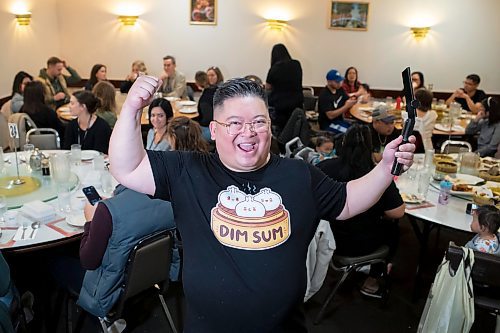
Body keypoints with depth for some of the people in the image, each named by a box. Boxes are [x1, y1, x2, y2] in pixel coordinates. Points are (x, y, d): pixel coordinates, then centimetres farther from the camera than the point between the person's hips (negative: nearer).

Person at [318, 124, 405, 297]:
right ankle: (371, 282, 33)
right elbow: (398, 212, -15)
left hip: (327, 240, 3)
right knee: (392, 229, 30)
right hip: (362, 246, -3)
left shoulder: (325, 167, -17)